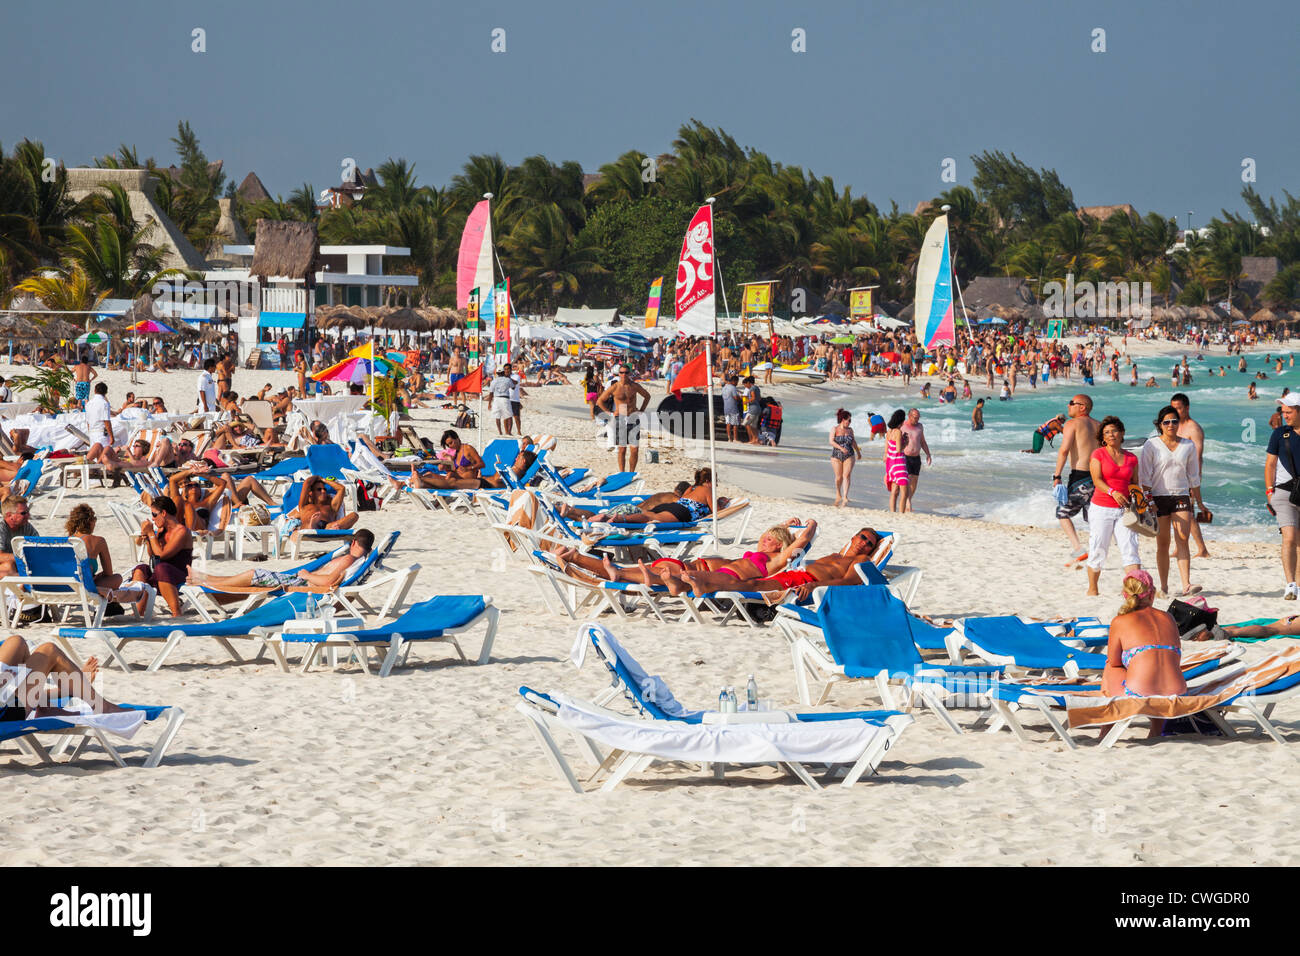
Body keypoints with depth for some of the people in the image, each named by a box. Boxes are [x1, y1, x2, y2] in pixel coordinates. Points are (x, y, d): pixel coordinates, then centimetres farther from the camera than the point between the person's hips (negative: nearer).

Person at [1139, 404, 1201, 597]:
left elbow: (1193, 476, 16)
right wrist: (1147, 500, -8)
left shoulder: (1188, 445, 10)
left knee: (1182, 541, -11)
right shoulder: (1152, 445, 1)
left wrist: (1198, 500, 15)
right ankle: (1164, 587, 9)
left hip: (1182, 496, 1)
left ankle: (1186, 585, -18)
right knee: (1162, 544, 2)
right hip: (1159, 497, -1)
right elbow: (1145, 475, 0)